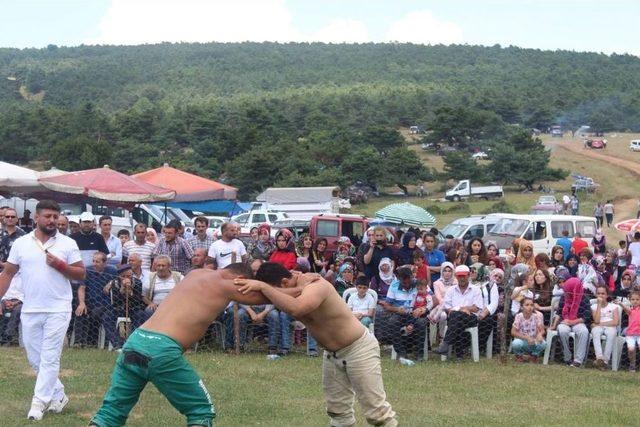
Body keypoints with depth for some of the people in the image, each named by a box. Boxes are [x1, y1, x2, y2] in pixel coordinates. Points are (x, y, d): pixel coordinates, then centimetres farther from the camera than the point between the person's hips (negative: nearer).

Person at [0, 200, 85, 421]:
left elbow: (81, 274, 0)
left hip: (58, 310, -3)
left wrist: (60, 265, -15)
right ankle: (58, 395, 25)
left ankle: (39, 403, -2)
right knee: (35, 359, 9)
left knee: (49, 359, -6)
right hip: (30, 311, 3)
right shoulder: (21, 243, 5)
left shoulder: (68, 244, -1)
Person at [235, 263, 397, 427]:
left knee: (376, 410, -4)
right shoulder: (290, 291, -5)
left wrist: (263, 287, -46)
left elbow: (295, 308, -51)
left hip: (359, 348, -9)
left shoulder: (314, 286, -32)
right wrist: (249, 285, -24)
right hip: (332, 353, 9)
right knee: (337, 410, 12)